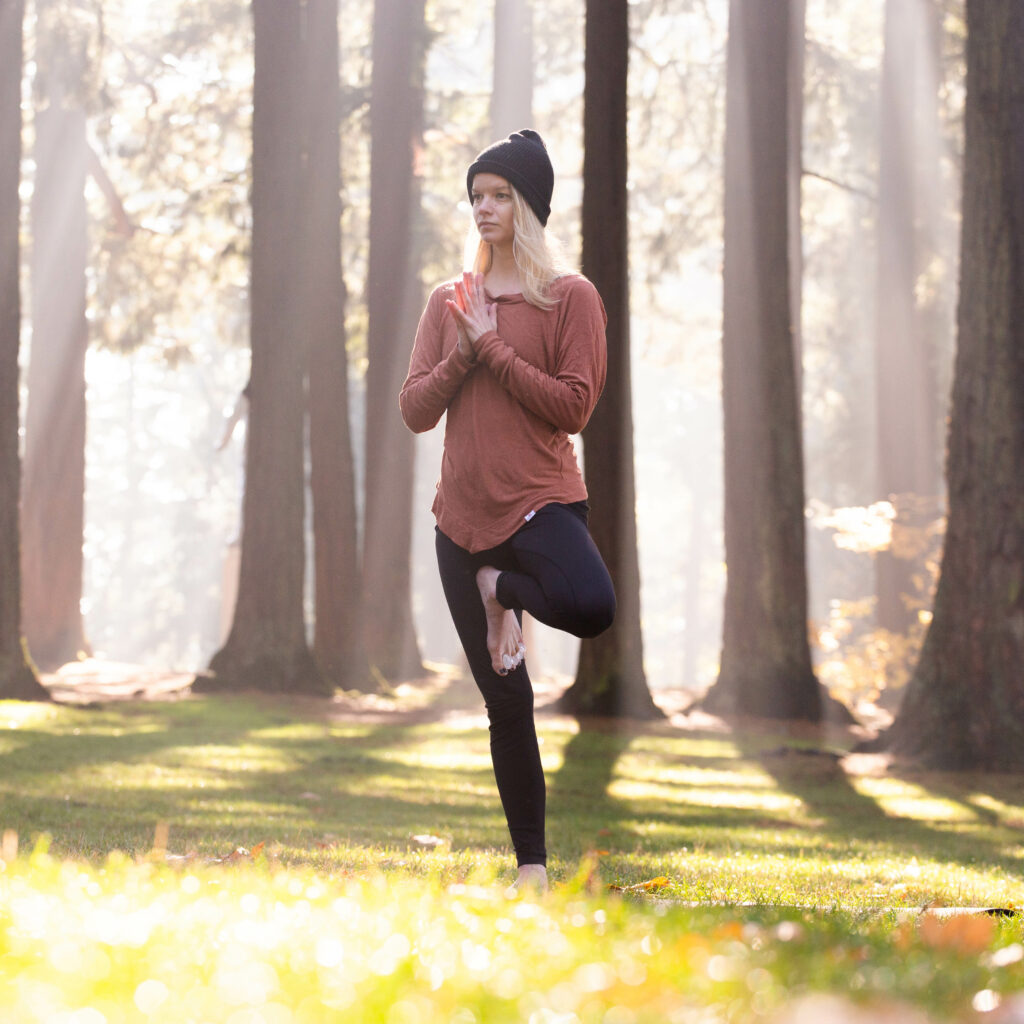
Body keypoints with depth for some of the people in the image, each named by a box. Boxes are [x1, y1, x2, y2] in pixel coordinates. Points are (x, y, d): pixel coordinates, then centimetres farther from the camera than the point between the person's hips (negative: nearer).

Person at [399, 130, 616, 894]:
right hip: (464, 514, 4)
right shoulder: (449, 301, 13)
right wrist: (461, 355, -8)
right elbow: (414, 410, 7)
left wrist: (493, 349, -11)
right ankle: (531, 865, 14)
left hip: (542, 500, -4)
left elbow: (574, 406, -10)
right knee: (505, 701, 5)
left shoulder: (570, 297, -1)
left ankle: (507, 592, -2)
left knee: (589, 607, -37)